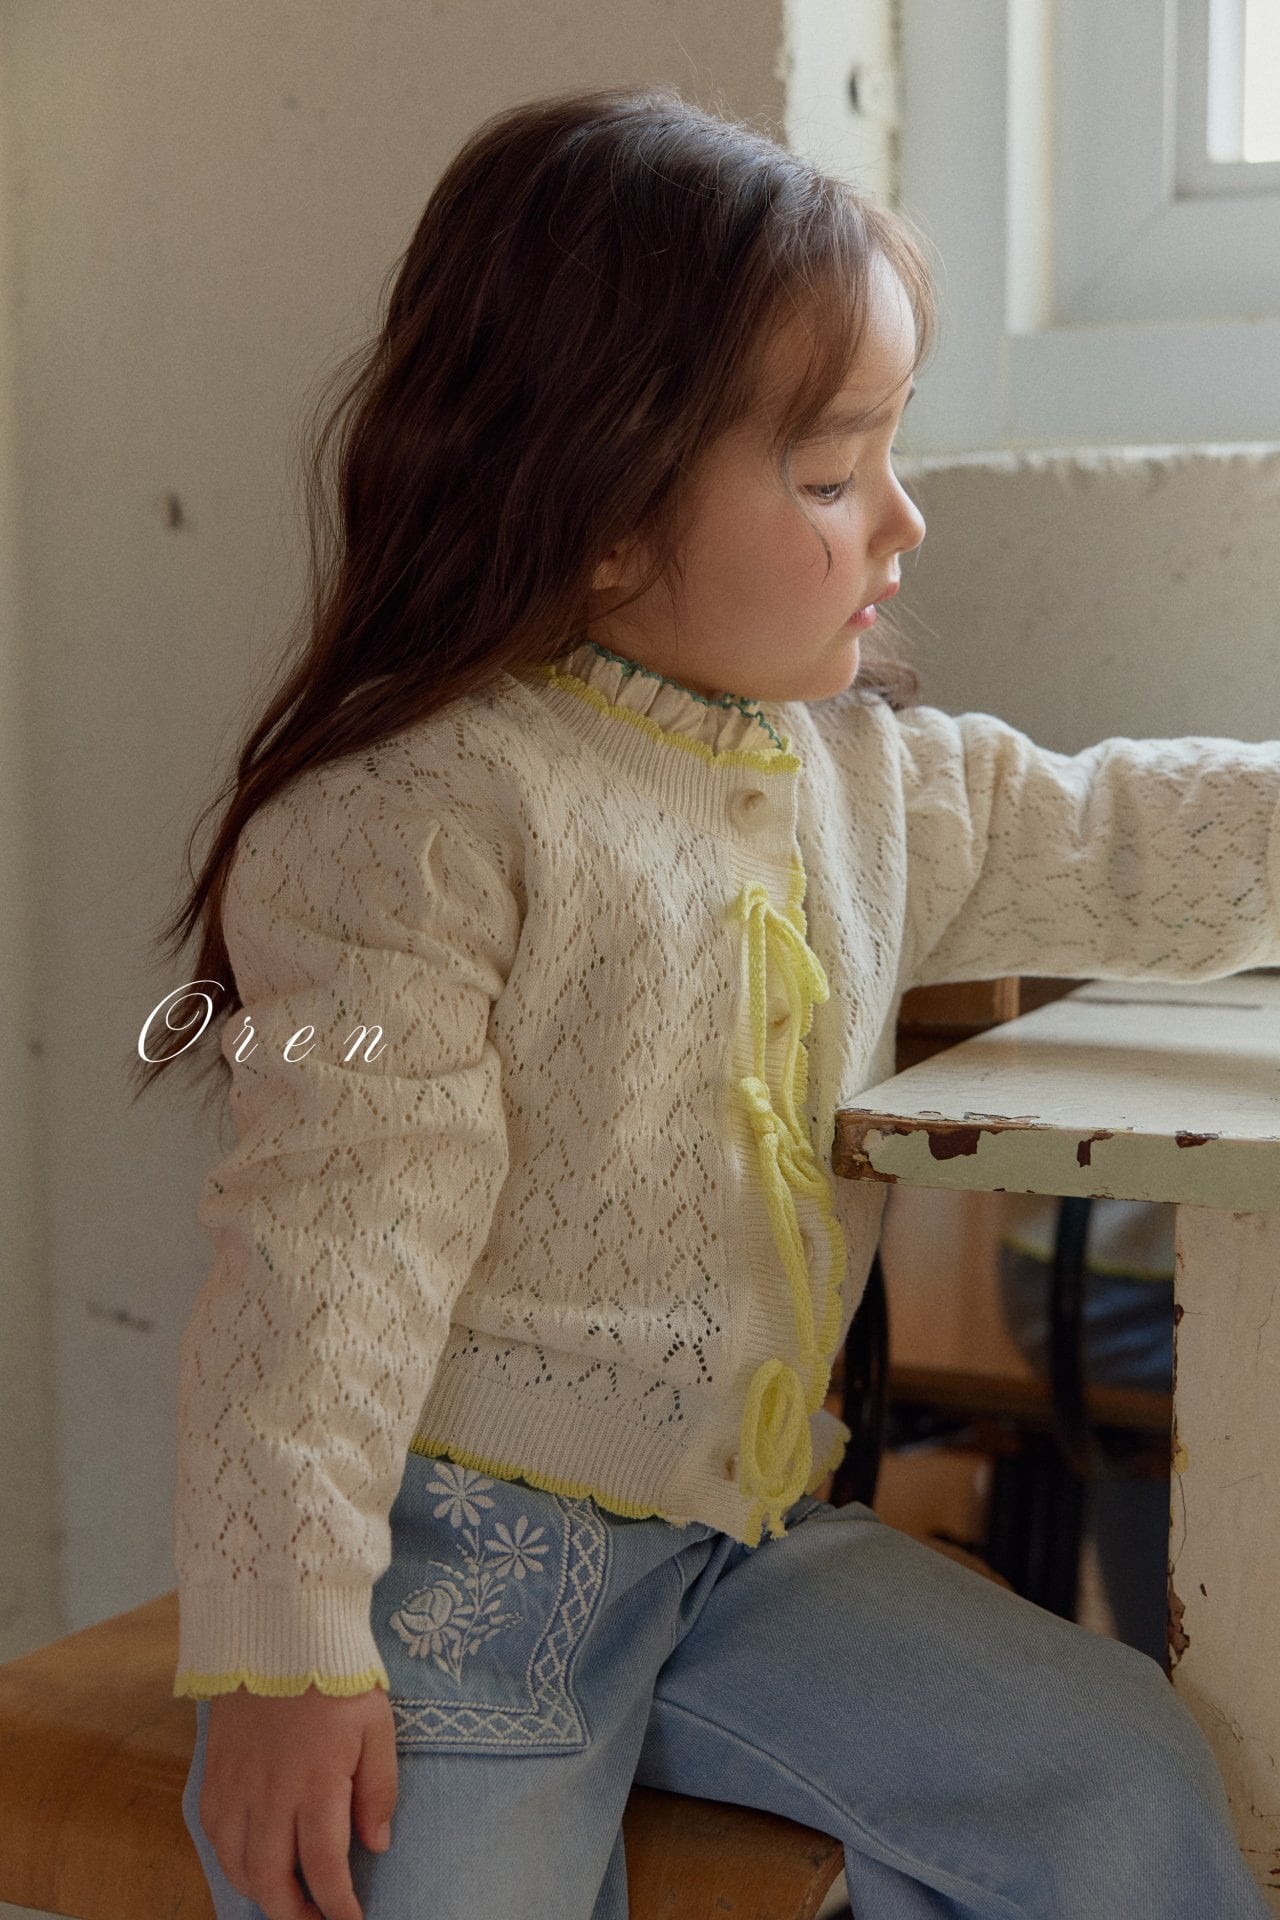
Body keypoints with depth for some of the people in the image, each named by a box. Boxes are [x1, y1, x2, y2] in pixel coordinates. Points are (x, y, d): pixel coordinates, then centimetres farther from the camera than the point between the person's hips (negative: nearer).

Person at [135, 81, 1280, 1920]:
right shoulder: (424, 814, -18)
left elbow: (1106, 844, 18)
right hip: (460, 1547, -6)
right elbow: (332, 1240, -21)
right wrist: (279, 1644, -23)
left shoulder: (864, 771, 5)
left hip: (745, 1531, 7)